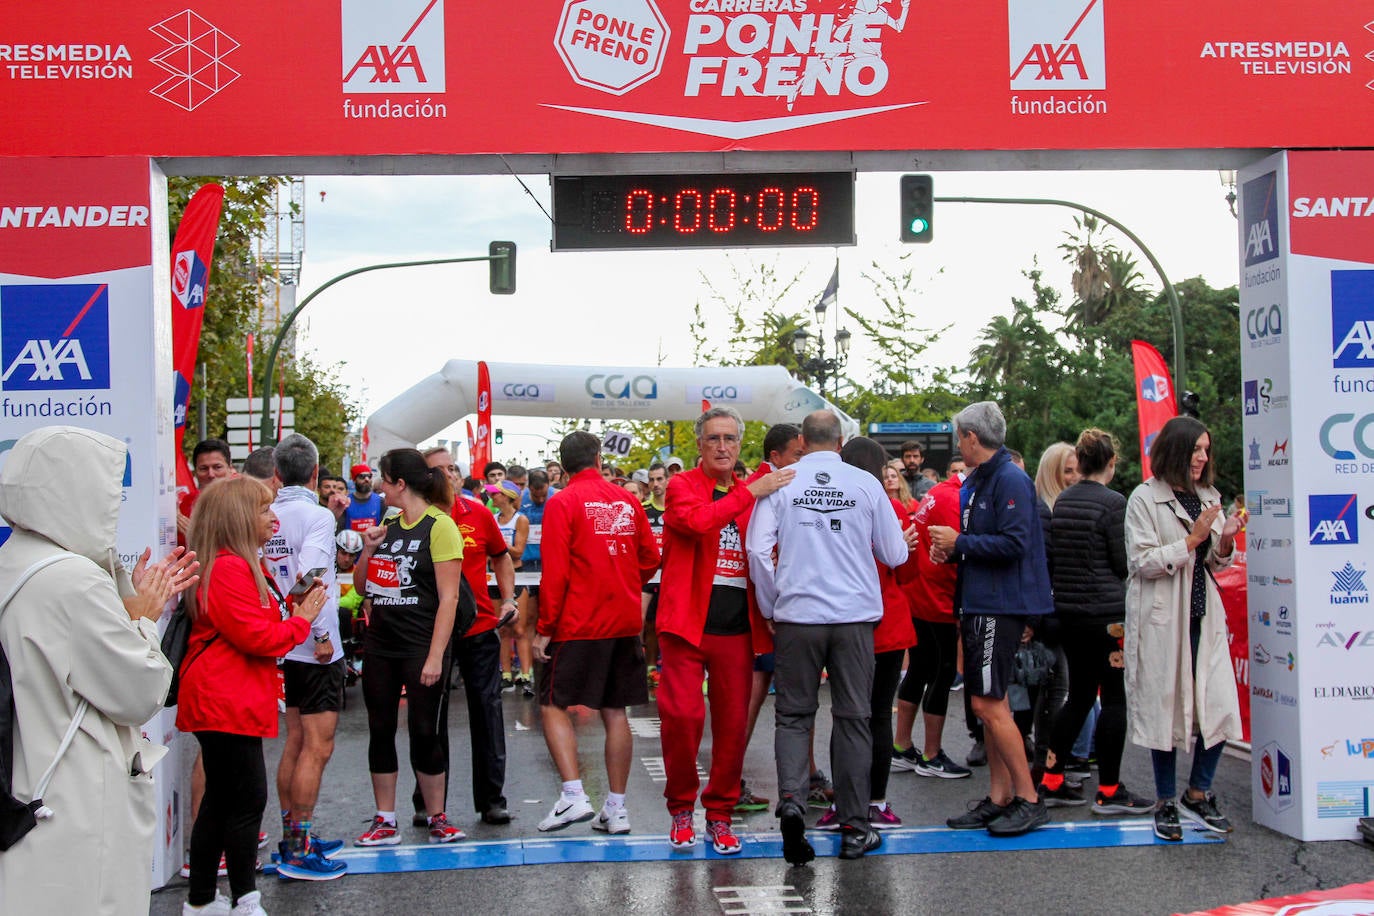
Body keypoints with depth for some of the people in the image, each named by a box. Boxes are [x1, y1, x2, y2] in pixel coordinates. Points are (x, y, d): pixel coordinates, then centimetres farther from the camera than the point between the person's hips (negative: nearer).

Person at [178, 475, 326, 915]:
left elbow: (261, 625, 21)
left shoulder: (243, 566, 17)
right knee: (248, 799, -7)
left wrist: (294, 607, 8)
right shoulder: (228, 570, -18)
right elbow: (255, 636, -20)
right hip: (225, 703, -11)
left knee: (221, 800, 14)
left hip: (236, 701, 11)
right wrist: (302, 618, -9)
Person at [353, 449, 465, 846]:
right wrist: (368, 549, -1)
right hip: (380, 644, 7)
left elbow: (449, 597, -14)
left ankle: (437, 818, 12)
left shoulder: (439, 526, -9)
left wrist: (435, 656, -19)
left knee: (424, 732, -2)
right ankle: (384, 821, 14)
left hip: (421, 645, -7)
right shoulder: (388, 525, 12)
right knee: (380, 731, 7)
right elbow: (361, 586, 18)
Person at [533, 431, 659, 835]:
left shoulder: (563, 502, -7)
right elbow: (649, 558, 10)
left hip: (578, 624, -5)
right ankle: (616, 808, 12)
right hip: (625, 623, 5)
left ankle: (574, 795, -10)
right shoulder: (627, 501, 7)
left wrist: (544, 629, -7)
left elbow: (555, 572, -11)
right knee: (615, 712, 9)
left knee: (553, 706, 3)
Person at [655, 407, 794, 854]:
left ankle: (720, 815, 17)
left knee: (733, 722, 4)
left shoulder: (753, 493, 14)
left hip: (736, 628, 4)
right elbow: (696, 520, -21)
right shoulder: (682, 486, 2)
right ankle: (681, 809, 10)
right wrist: (750, 493, -18)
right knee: (682, 716, -9)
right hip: (686, 624, -4)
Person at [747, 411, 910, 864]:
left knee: (793, 713, 10)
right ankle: (854, 828, 12)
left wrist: (770, 608, 8)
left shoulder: (781, 483, 0)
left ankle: (791, 797, -14)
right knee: (852, 717, 8)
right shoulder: (865, 483, 1)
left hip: (797, 615, 0)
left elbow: (758, 549, -5)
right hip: (855, 615, 0)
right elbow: (895, 555, 5)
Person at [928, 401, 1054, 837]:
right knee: (990, 703, 11)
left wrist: (960, 543, -15)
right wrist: (949, 550, 5)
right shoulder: (974, 482, 16)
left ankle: (1028, 799, -2)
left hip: (1001, 605, -10)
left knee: (988, 703, -10)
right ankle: (999, 798, 17)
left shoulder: (1010, 479, -14)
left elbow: (1013, 543, -23)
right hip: (978, 604, 10)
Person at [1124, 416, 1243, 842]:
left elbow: (1216, 563, 17)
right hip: (1161, 617, -5)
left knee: (1220, 706, -1)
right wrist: (1191, 540, -16)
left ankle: (1198, 792, 18)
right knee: (1165, 707, 1)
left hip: (1204, 614, 5)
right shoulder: (1145, 498, -6)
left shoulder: (1208, 498, 13)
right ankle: (1165, 803, 15)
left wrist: (1225, 542, -4)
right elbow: (1142, 562, -12)